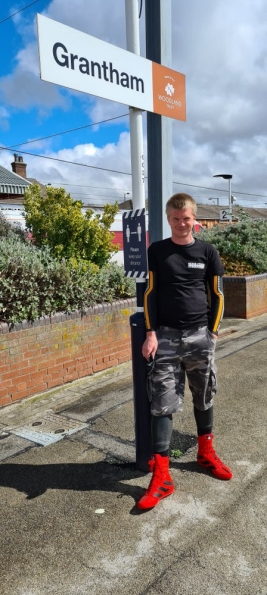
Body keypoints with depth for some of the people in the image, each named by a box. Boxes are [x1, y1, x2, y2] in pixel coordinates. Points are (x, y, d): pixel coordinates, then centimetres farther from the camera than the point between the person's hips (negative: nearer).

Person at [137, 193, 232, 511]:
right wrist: (151, 333, -5)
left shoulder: (207, 252, 4)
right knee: (162, 402, -4)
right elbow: (150, 294, 1)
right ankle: (161, 476, 2)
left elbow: (217, 295, 7)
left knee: (204, 396, 14)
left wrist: (212, 332, 1)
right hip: (166, 336, -1)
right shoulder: (156, 251, 2)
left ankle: (206, 452, 36)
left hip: (200, 335, 1)